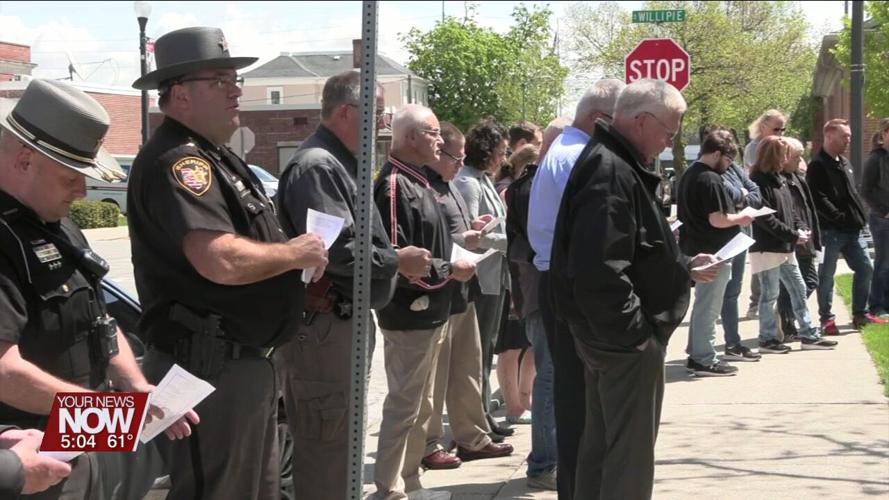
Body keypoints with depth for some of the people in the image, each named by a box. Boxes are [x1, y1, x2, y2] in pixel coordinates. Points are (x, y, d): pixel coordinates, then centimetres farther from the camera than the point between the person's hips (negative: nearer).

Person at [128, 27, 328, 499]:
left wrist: (299, 273, 7)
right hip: (210, 368, -11)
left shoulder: (215, 155, 16)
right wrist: (296, 253, -15)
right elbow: (222, 261, -31)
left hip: (243, 360, 11)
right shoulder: (176, 161, -18)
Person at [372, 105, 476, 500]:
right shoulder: (395, 186, -18)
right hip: (410, 315, -10)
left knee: (421, 405, 17)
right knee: (404, 405, -4)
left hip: (430, 312, 10)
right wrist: (449, 270, -17)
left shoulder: (418, 181, 15)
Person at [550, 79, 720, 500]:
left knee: (603, 442, 18)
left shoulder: (613, 164, 14)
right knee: (631, 453, -2)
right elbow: (600, 272, -30)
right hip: (626, 339, -11)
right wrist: (635, 331, -22)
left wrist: (684, 269, 16)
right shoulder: (610, 174, -21)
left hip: (608, 334, 11)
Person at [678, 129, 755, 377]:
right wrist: (741, 218, -7)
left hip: (695, 248, 10)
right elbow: (717, 219, -25)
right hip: (713, 252, -10)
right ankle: (704, 359, 4)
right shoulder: (710, 180, -20)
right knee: (709, 307, -2)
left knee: (703, 303, 20)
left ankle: (696, 351, 29)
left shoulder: (689, 175, 10)